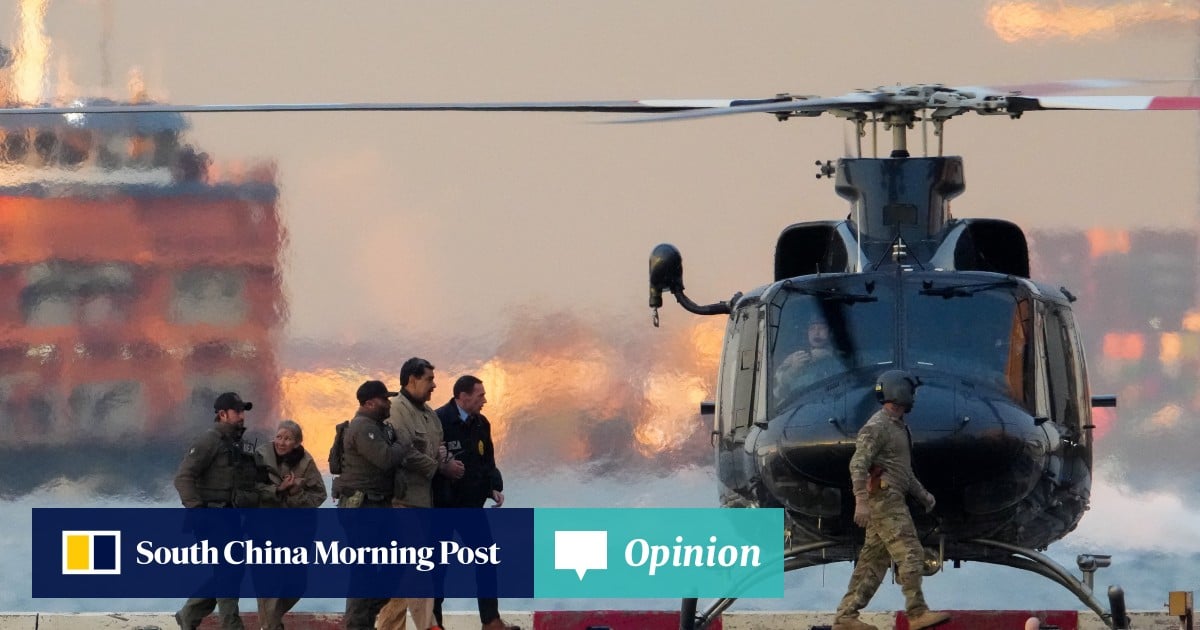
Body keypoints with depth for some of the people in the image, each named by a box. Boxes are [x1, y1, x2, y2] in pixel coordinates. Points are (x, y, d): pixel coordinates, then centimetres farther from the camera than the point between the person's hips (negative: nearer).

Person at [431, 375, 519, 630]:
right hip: (442, 508, -7)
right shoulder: (438, 422, -17)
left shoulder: (481, 424, 8)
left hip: (471, 505, 7)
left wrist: (494, 487, 0)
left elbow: (488, 462, 15)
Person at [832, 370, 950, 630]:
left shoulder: (898, 427, 21)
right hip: (883, 498, -10)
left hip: (892, 499, 10)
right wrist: (861, 502, -28)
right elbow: (858, 464, -20)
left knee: (873, 561, 7)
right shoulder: (877, 426, -11)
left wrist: (922, 494, 21)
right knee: (909, 553, -14)